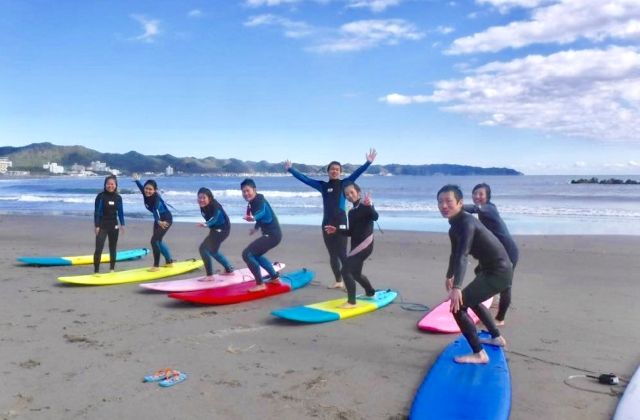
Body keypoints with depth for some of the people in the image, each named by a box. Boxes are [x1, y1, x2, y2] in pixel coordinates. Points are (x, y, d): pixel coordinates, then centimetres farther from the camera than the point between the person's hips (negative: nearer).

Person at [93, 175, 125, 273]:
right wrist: (96, 225, -12)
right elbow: (97, 211, -8)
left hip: (114, 226, 4)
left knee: (113, 248, 12)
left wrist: (122, 224, 5)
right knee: (98, 249, -10)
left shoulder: (118, 198, 3)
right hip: (102, 226, -4)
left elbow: (120, 212, 10)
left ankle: (112, 269, 24)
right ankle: (96, 271, -4)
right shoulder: (101, 196, -8)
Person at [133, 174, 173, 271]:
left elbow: (155, 210, -49)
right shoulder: (145, 194, -11)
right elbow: (141, 186, 13)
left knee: (154, 240, -13)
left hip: (166, 219, -9)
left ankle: (156, 266, -2)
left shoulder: (156, 197, -30)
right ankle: (169, 261, 34)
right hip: (158, 219, 9)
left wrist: (159, 221, -65)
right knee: (158, 241, 18)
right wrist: (137, 180, 32)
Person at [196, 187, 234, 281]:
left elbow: (214, 219, -42)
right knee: (212, 250, 22)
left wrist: (206, 224, -58)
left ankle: (210, 276, -10)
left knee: (203, 248, -14)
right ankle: (229, 269, 36)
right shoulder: (203, 206, -6)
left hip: (222, 229, -9)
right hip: (215, 229, 9)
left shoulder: (214, 206, -28)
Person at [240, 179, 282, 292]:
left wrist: (253, 218, -62)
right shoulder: (252, 202, 9)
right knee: (255, 254, 28)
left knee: (247, 254, -13)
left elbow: (262, 212, -40)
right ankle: (275, 278, 37)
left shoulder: (259, 199, -18)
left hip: (272, 234, -10)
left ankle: (260, 284, -7)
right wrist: (256, 228, 43)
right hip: (271, 234, 11)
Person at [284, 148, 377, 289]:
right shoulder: (323, 185, 8)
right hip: (327, 222, 4)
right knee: (332, 254, 10)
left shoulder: (344, 183, 0)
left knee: (342, 253, -8)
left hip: (340, 221, -4)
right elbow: (305, 179, 12)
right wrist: (291, 169, 13)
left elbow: (356, 173, -12)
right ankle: (338, 281, 21)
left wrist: (368, 162, -24)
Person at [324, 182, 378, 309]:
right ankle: (370, 292, 48)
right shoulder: (352, 212, 13)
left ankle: (351, 302, -10)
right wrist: (336, 230, 10)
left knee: (346, 270, -16)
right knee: (355, 273, 23)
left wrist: (369, 206, -47)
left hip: (364, 244, -9)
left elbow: (375, 217, -29)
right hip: (356, 245, 9)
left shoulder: (365, 205, -9)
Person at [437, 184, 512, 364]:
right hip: (492, 269, 10)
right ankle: (496, 337, 49)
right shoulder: (455, 224, 6)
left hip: (498, 272, -10)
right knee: (471, 301, 32)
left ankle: (479, 354, -6)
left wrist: (456, 287, -48)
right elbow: (455, 253, 23)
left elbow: (463, 255, -37)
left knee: (457, 306, -15)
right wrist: (449, 276, 36)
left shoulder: (466, 222, -23)